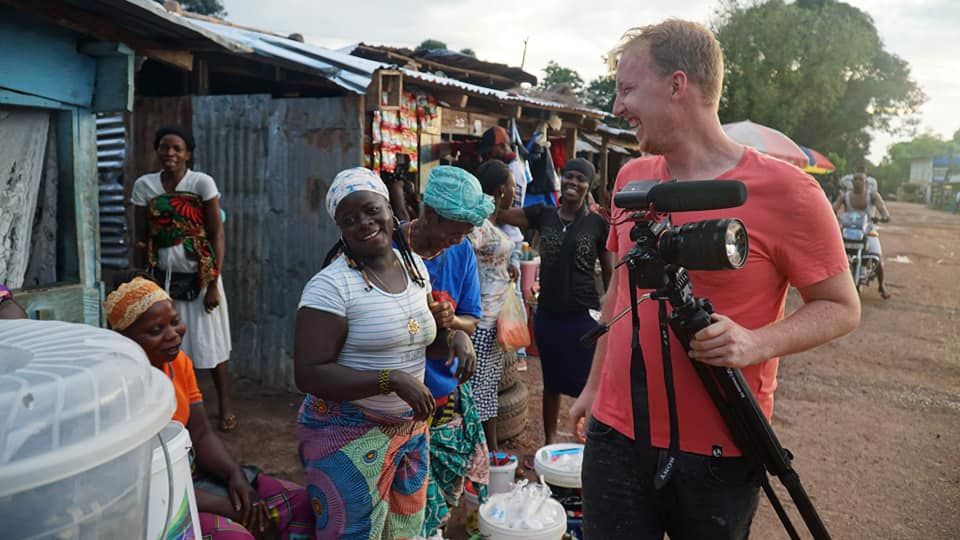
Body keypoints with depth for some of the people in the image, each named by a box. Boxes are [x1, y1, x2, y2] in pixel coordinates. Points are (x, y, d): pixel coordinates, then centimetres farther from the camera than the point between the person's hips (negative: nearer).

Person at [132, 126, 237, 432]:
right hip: (163, 277, 3)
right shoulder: (144, 185, 3)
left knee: (210, 342, 3)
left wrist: (214, 283, -12)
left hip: (198, 277, -3)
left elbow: (217, 236, -8)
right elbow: (141, 239, 7)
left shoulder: (202, 183, -7)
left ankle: (225, 407, 15)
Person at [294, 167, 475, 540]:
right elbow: (308, 374, -22)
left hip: (411, 429, 7)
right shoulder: (331, 285, -18)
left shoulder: (415, 265, 3)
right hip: (348, 436, -6)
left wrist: (456, 337, -6)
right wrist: (392, 380, -29)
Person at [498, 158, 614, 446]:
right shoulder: (543, 215, 4)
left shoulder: (598, 223, -3)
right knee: (551, 381, 17)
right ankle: (549, 441, 32)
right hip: (548, 313, 3)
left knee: (588, 382, 3)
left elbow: (609, 272, 1)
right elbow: (502, 212, -5)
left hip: (584, 314, -3)